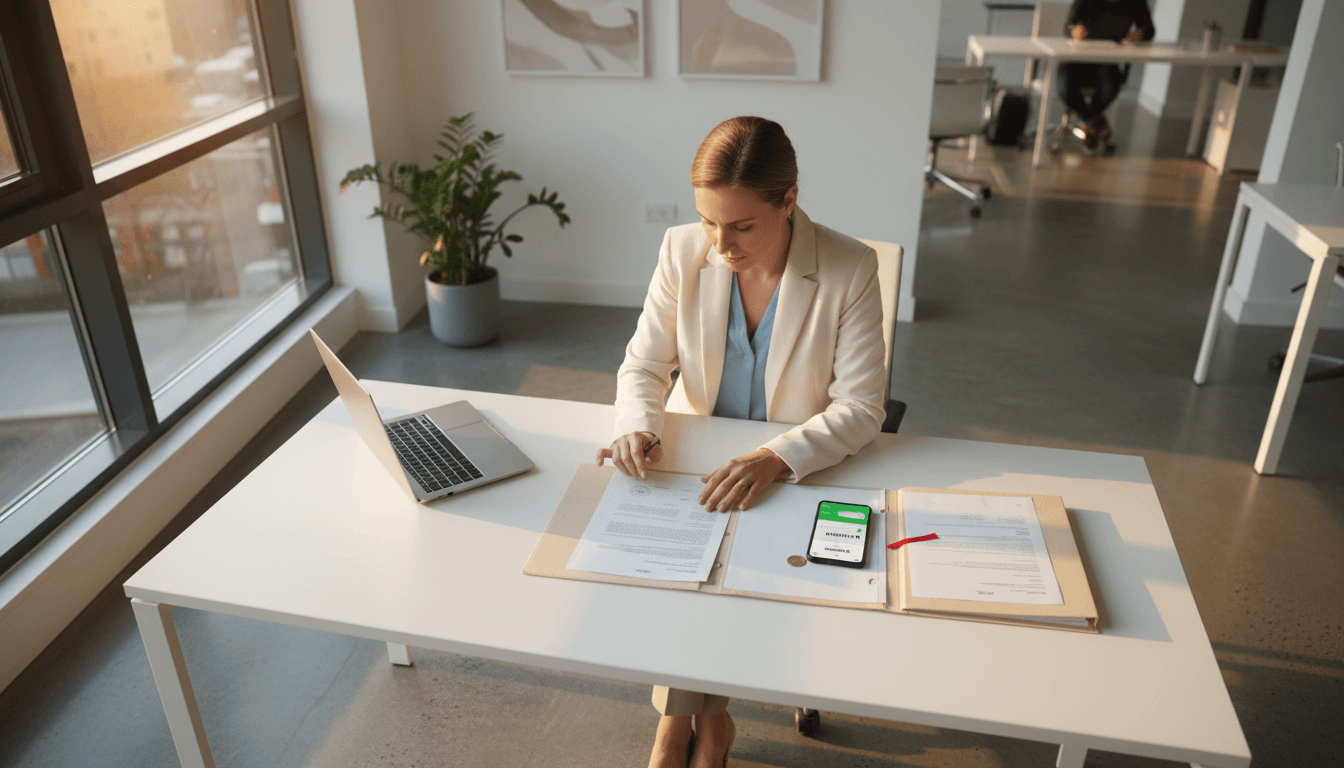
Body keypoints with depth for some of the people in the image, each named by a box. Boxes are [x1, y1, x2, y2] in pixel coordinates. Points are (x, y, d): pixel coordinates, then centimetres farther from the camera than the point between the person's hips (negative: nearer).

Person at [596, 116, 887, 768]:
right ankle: (703, 715, 2)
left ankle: (683, 712, 7)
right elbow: (644, 364, -2)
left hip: (800, 467, -2)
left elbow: (861, 408, -18)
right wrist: (636, 427, -25)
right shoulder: (683, 252, -9)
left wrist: (775, 457, -34)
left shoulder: (850, 269, -17)